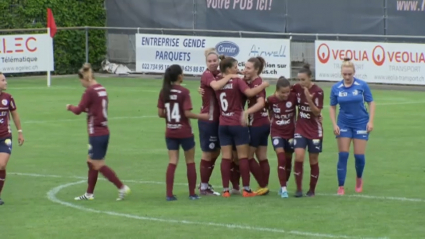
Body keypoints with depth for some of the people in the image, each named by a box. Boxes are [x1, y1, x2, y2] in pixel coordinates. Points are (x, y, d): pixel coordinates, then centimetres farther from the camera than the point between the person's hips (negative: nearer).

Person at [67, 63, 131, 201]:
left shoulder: (90, 92, -17)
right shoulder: (102, 89, 8)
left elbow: (78, 110, -12)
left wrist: (70, 107, 7)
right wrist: (85, 108, 16)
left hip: (96, 133, -9)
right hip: (104, 132, 9)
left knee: (98, 165, -2)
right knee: (91, 162, 17)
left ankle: (122, 188, -4)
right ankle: (89, 194, 24)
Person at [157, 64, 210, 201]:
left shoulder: (164, 92, 0)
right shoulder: (184, 92, -14)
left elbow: (160, 113, 2)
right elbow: (187, 113, -17)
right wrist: (202, 116, -3)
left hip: (170, 132, 4)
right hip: (184, 132, -4)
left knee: (172, 162, 5)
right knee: (190, 162, 10)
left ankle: (169, 194, -2)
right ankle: (192, 194, 15)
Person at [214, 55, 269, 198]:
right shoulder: (237, 82, -11)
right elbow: (250, 92, -24)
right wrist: (263, 85, -12)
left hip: (223, 125, 5)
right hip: (238, 124, -5)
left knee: (226, 158, 4)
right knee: (243, 157, 2)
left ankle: (225, 190, 2)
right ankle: (246, 189, 3)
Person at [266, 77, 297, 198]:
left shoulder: (293, 97, -16)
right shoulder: (271, 100, -14)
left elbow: (296, 112, -1)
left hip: (290, 133, 2)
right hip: (277, 132, -2)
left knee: (288, 160, 11)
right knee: (281, 158, -15)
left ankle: (283, 186, 27)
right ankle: (283, 189, -12)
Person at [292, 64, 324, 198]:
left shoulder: (317, 91, -14)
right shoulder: (297, 88, -4)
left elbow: (317, 112, -17)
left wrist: (309, 99, -31)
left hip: (314, 130, -2)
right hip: (300, 129, 2)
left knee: (313, 161, 6)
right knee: (298, 157, -13)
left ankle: (312, 189, 21)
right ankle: (299, 189, -6)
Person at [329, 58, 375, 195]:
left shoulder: (362, 85, -9)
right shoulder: (336, 88, -4)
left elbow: (371, 102, -2)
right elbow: (332, 107, 5)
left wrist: (370, 121, -10)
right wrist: (334, 124, -5)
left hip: (361, 123, -1)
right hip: (344, 124, 1)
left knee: (359, 156, 1)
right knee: (342, 155, -5)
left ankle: (359, 179, 30)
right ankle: (341, 187, 1)